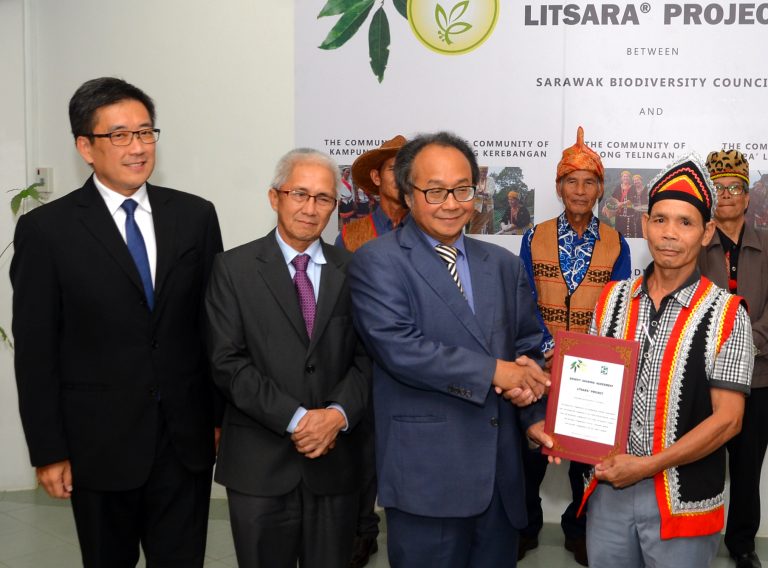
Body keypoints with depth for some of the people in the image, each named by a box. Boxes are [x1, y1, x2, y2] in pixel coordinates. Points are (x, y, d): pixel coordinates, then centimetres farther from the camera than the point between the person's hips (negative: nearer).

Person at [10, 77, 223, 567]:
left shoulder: (195, 216, 2)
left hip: (188, 437, 2)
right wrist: (49, 452, -5)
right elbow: (36, 350, -5)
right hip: (99, 444, -1)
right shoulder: (46, 229, -6)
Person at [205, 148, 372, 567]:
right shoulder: (233, 268, -2)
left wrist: (337, 414, -15)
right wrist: (295, 419, -14)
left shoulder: (353, 271, 6)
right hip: (259, 463, -2)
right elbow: (228, 363, -8)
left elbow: (366, 357, 2)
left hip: (335, 461, 2)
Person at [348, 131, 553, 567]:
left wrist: (534, 415, -5)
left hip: (501, 474, 5)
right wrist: (494, 371, -15)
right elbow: (399, 348, -18)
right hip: (427, 474, -5)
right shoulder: (378, 263, -6)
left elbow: (529, 347, 13)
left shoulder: (504, 265, 12)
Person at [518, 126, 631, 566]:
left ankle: (578, 529, 32)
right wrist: (551, 348, -19)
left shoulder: (615, 244, 0)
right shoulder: (535, 238, -1)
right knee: (531, 446, 10)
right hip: (541, 364, 0)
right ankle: (526, 526, 29)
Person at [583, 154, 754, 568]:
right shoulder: (612, 300, 3)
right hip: (609, 487, 4)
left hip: (682, 502, -3)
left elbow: (727, 419, -12)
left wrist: (646, 465, -16)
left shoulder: (727, 315, -10)